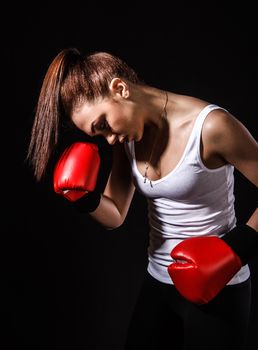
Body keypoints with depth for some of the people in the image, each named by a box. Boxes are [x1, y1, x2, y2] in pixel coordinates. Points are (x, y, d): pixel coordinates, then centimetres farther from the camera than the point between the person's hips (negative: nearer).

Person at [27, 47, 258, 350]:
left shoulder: (211, 127, -22)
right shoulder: (128, 137, -2)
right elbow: (115, 216, 3)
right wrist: (81, 196, -14)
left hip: (217, 291, -6)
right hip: (157, 283, 6)